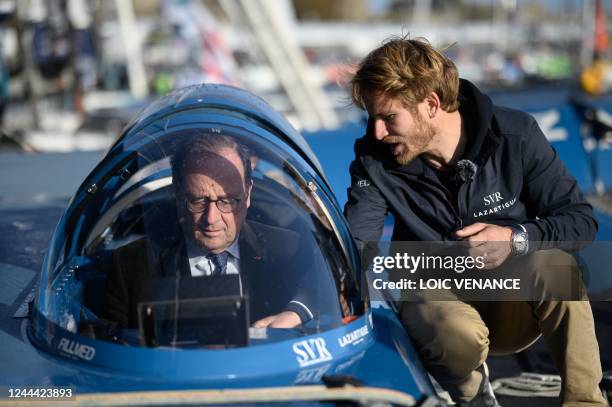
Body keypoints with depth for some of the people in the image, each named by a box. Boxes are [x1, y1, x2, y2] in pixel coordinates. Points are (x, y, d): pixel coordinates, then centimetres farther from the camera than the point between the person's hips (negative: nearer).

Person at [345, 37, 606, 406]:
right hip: (436, 303, 0)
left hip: (511, 309, 0)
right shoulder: (375, 159, -10)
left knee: (551, 261, -34)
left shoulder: (515, 136, -13)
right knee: (459, 334, -37)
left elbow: (582, 220, -9)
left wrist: (517, 239, -28)